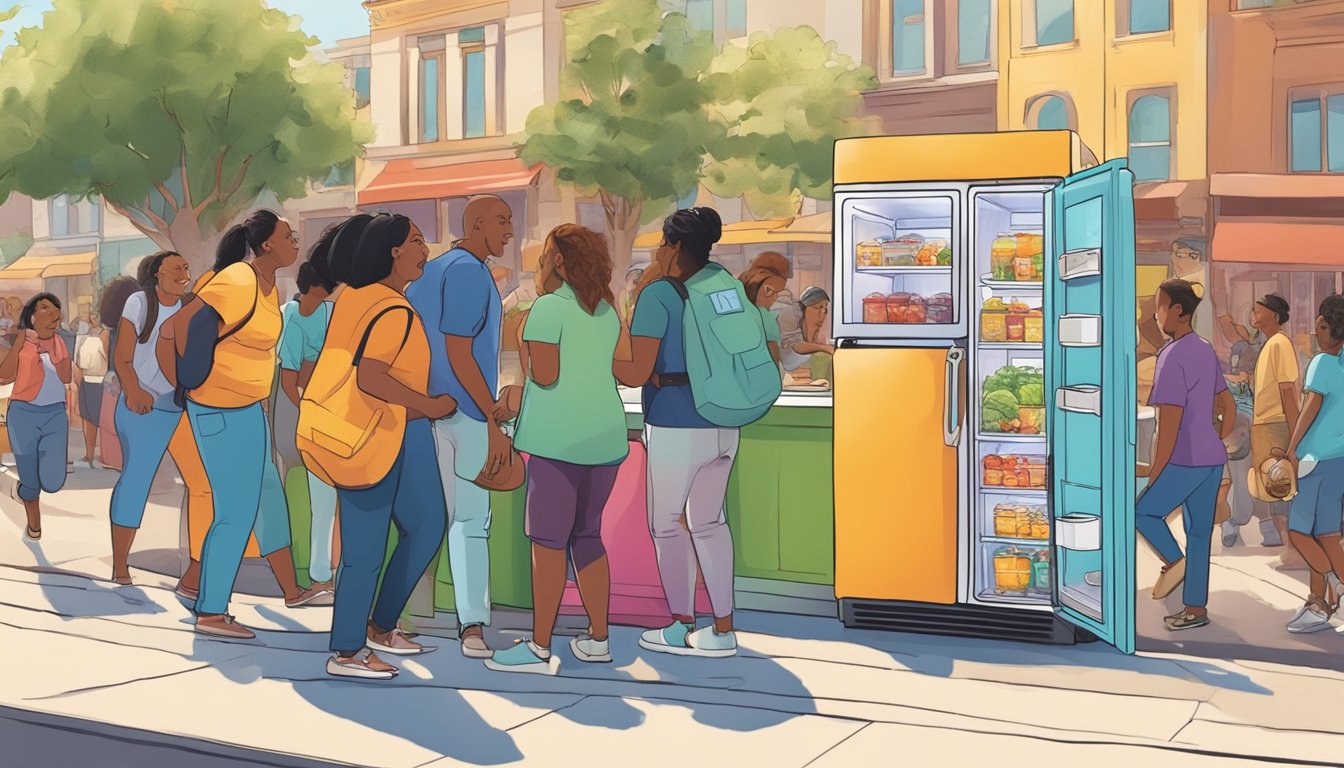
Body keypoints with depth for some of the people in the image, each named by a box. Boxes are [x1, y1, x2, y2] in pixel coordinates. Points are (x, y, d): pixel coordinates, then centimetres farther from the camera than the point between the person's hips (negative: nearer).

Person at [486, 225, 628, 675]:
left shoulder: (550, 306, -8)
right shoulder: (607, 311, 14)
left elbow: (545, 375, -16)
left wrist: (526, 356, 5)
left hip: (560, 439, -8)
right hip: (606, 435, 8)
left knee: (548, 541, -3)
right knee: (587, 536, 15)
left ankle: (540, 649, -1)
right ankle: (597, 639, 18)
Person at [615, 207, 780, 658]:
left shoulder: (659, 294, -12)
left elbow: (638, 372, -16)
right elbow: (770, 353, 12)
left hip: (675, 429, -7)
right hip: (723, 428, 7)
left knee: (665, 524, 10)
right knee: (708, 521, 17)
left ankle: (682, 628, 19)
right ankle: (722, 629, 20)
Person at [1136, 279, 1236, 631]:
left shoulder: (1173, 356, -17)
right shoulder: (1206, 351, 11)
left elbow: (1170, 420, -19)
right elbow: (1228, 406, 18)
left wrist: (1156, 469, -14)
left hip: (1185, 462, -8)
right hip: (1213, 459, 8)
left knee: (1142, 510, 10)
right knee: (1199, 532, 12)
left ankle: (1174, 560, -1)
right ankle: (1196, 609, 17)